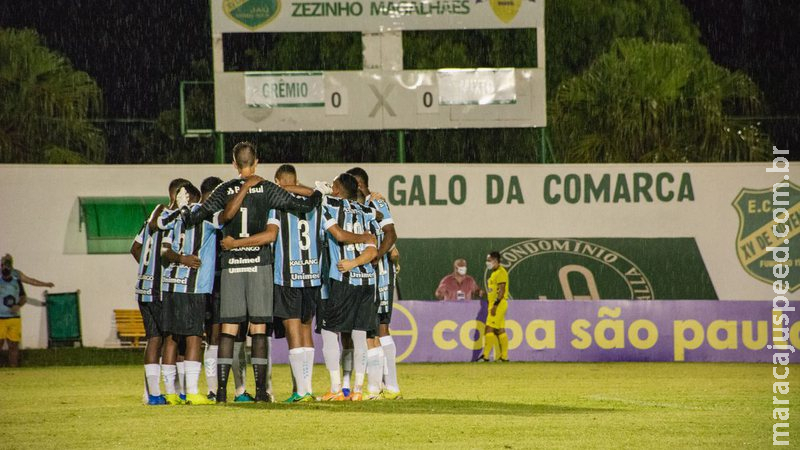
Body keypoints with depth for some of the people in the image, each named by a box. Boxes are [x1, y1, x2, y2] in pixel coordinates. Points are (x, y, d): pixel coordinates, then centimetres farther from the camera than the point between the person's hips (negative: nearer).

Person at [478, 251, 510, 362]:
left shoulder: (501, 272, -12)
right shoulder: (495, 273, 19)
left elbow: (502, 290, -20)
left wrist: (495, 305, -23)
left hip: (499, 304, -10)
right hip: (494, 304, 10)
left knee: (490, 329, -12)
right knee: (500, 331, 9)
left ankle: (485, 356, -14)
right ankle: (504, 356, 9)